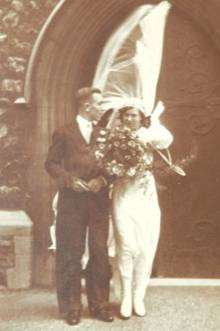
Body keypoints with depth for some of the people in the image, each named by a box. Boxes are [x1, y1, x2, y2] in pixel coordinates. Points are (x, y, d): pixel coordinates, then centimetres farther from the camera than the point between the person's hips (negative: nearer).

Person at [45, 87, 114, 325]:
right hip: (72, 201, -3)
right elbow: (51, 163, 2)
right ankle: (71, 307, 13)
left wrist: (102, 179, -7)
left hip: (99, 201, 3)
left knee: (100, 252, 4)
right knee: (71, 254, 2)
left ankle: (99, 304, 16)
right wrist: (69, 180, -13)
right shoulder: (63, 133, 4)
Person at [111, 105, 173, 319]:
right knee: (127, 247, -3)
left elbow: (166, 140, -15)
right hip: (123, 197, -1)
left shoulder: (148, 135, 6)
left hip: (147, 198, 2)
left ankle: (138, 296, 17)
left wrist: (151, 121, -10)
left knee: (146, 248, 3)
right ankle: (126, 298, 11)